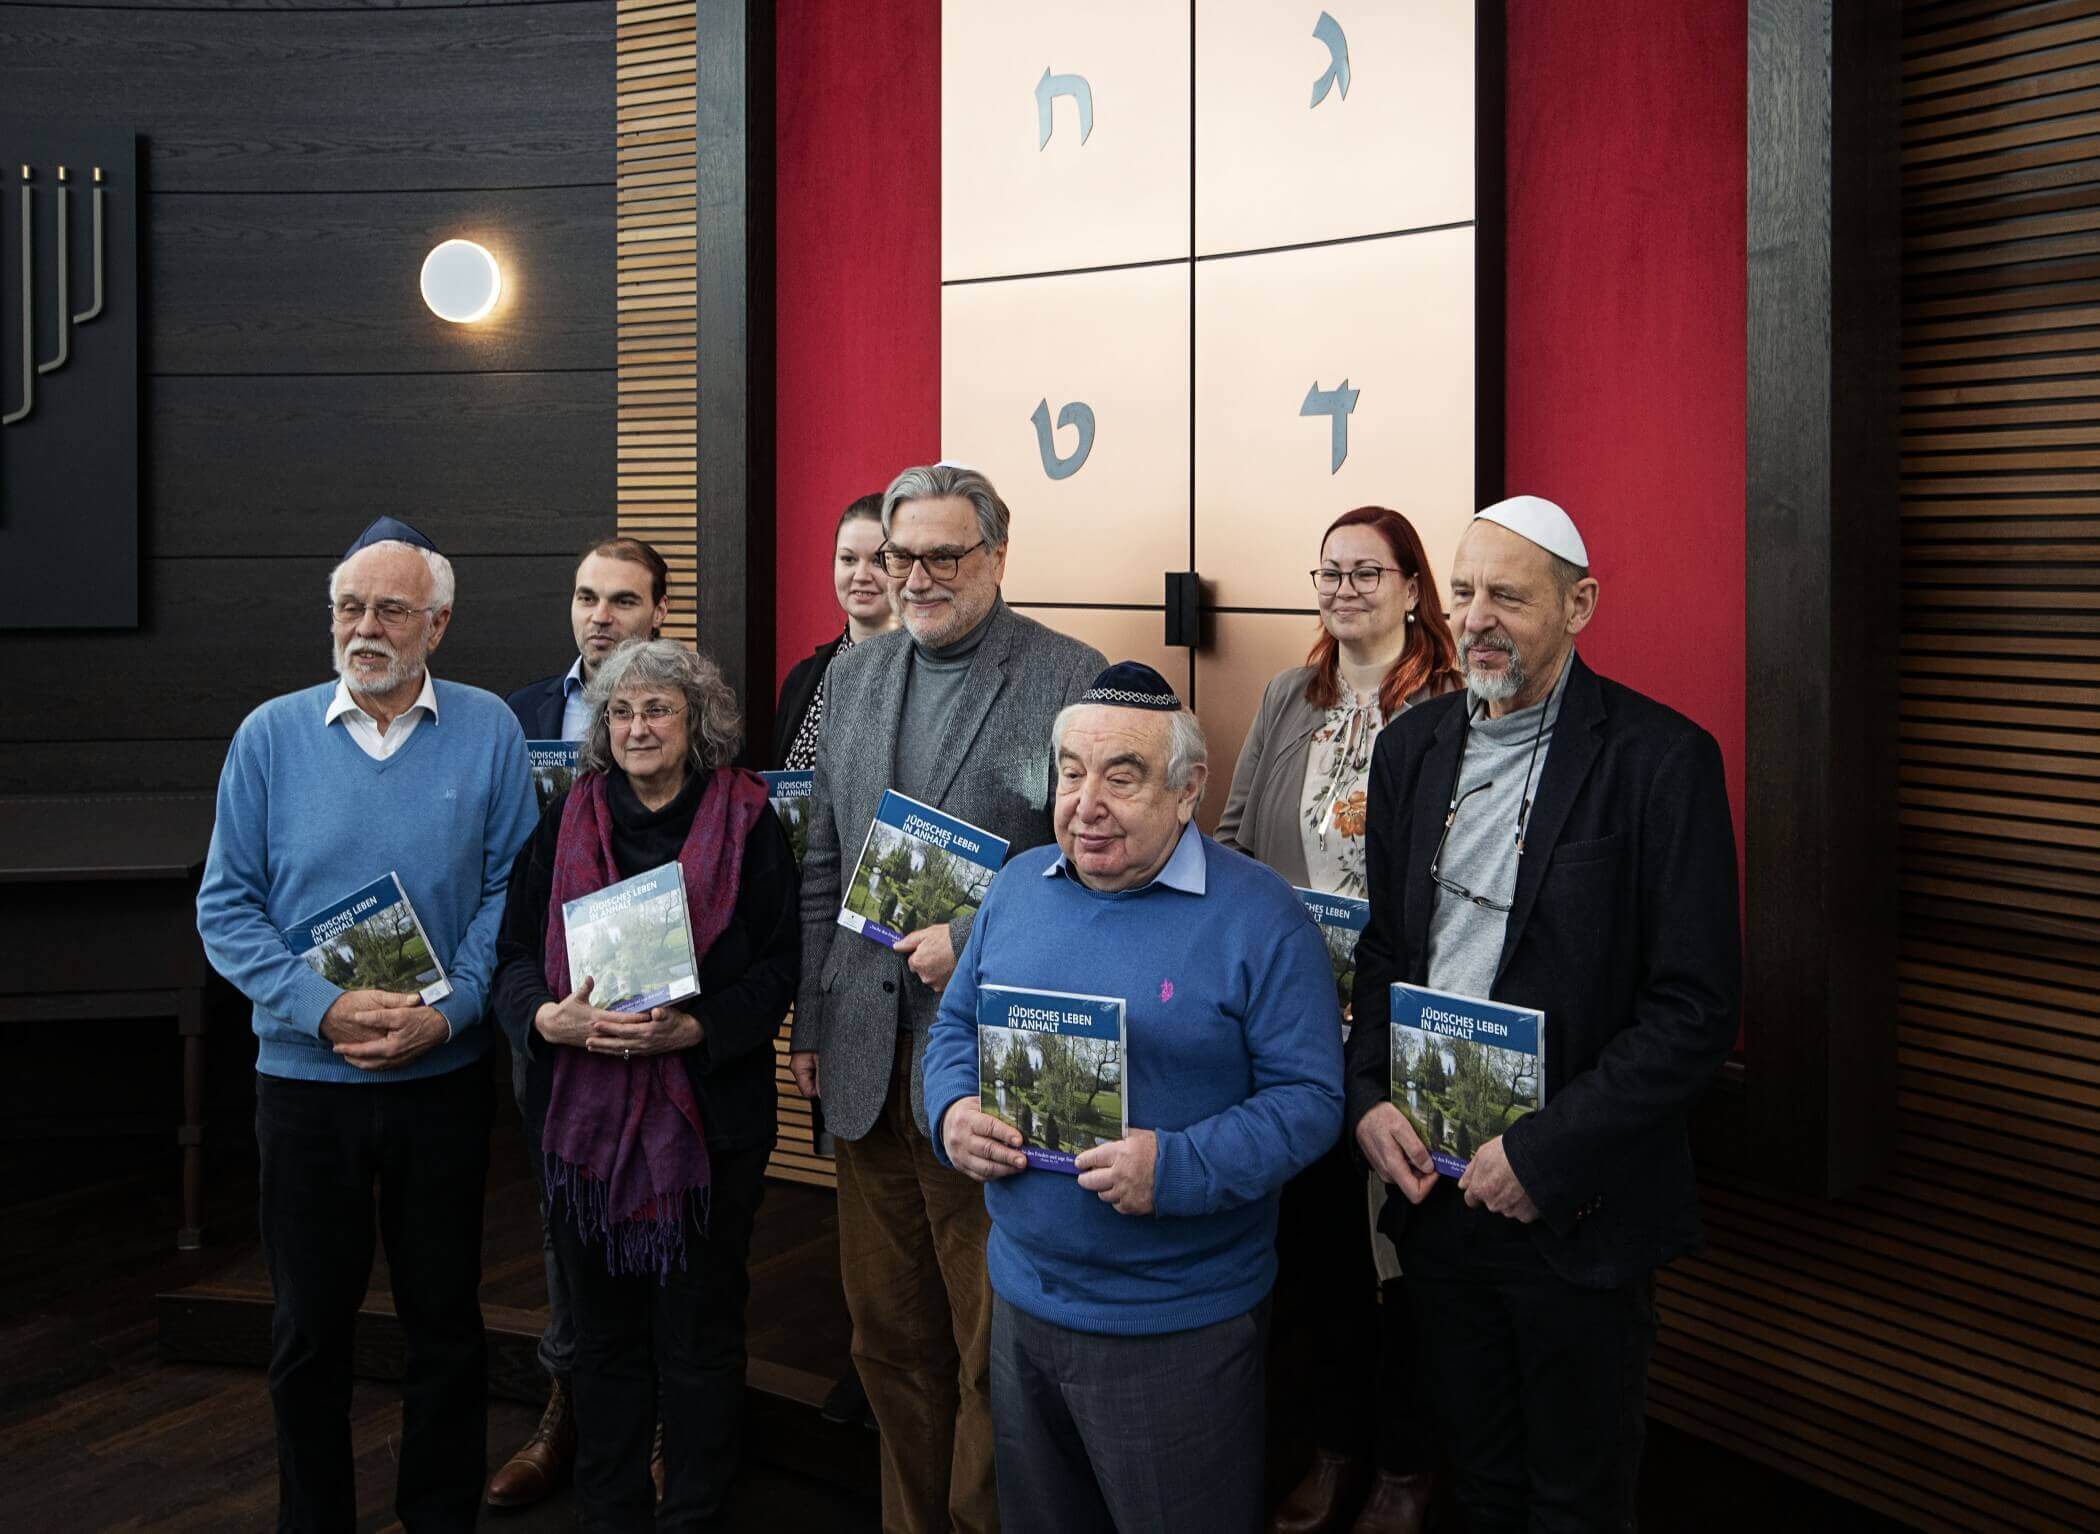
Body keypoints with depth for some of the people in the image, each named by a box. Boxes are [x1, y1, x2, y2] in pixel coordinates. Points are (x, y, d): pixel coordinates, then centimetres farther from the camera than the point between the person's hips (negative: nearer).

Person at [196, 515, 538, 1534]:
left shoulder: (487, 733, -1)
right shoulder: (271, 735, -1)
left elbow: (509, 891, -3)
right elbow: (226, 907, -2)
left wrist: (447, 1011, -16)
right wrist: (324, 1007, -15)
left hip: (443, 1075, 0)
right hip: (304, 1075, 1)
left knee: (445, 1321, 11)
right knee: (310, 1324, 12)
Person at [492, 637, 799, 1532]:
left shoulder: (745, 821, -3)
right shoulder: (568, 819, 6)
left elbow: (776, 966, -5)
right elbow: (515, 952, 5)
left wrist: (691, 1029, -20)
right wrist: (549, 1016, -15)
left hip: (708, 1112, -3)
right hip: (583, 1111, 3)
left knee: (699, 1337, 6)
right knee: (602, 1330, 13)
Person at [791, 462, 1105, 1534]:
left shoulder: (1069, 679, -7)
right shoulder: (853, 677, 11)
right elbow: (822, 867, 14)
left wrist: (972, 941, -16)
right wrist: (810, 1023, 12)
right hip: (867, 1053, 6)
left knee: (993, 1348, 4)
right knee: (888, 1333, 16)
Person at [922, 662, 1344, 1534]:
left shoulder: (1258, 917, -13)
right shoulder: (1019, 885, 5)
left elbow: (1309, 1097, -15)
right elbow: (957, 1024, 14)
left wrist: (1180, 1169, -28)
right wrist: (954, 1111, -7)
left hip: (1179, 1326, -5)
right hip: (1022, 1293, 6)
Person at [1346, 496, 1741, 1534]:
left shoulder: (1662, 759, -13)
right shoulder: (1412, 745, 5)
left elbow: (1697, 1010, -15)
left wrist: (1543, 1154, -18)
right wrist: (1367, 1098, -3)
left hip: (1576, 1205, -4)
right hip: (1426, 1175, 5)